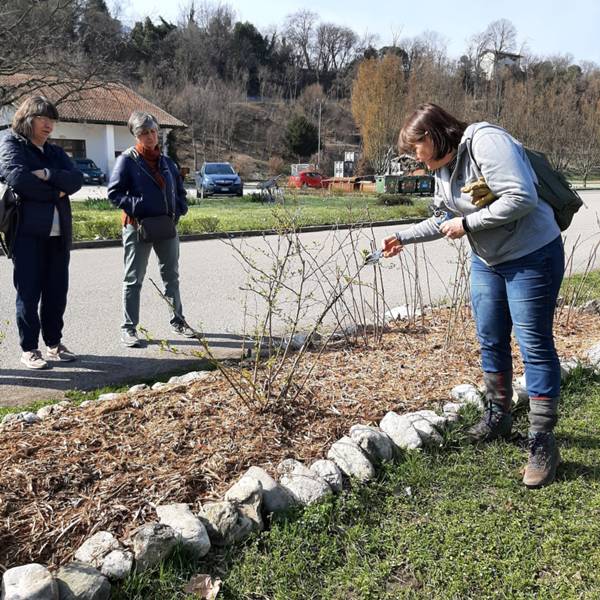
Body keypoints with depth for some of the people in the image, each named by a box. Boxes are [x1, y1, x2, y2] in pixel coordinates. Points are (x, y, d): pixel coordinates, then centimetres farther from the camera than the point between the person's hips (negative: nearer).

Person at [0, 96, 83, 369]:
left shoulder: (55, 152, 19)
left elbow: (76, 180, 1)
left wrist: (48, 174, -15)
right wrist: (56, 193, -8)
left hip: (58, 233, 5)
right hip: (28, 232, -5)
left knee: (57, 291, 8)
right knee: (29, 292, -2)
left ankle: (54, 343, 20)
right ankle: (29, 349, 8)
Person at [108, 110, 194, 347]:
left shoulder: (167, 161, 10)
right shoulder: (127, 160, -6)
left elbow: (179, 190, 19)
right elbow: (114, 193, -9)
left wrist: (179, 210, 2)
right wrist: (135, 206, -21)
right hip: (138, 227, -5)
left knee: (171, 275, 15)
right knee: (134, 279, 2)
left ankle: (178, 320, 28)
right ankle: (129, 328, 10)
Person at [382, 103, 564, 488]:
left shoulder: (486, 142, -20)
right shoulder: (443, 170, 9)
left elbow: (521, 198, -28)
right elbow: (444, 219, 21)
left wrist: (467, 223, -21)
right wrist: (403, 238, 14)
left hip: (531, 256, -9)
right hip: (487, 260, 9)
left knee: (535, 345, -6)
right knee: (491, 341, 13)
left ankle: (543, 443, 2)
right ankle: (498, 417, 31)